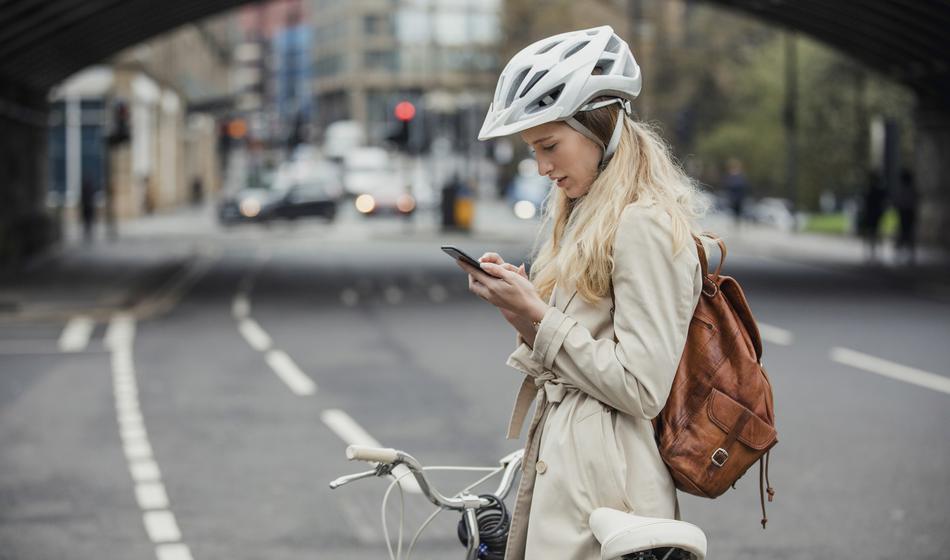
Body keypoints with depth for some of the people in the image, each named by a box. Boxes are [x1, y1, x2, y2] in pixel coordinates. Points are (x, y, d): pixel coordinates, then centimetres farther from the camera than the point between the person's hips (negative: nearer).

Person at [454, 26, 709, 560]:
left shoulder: (644, 226, -15)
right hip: (561, 467, 9)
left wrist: (537, 315, -14)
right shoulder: (586, 220, 16)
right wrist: (521, 309, 1)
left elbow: (642, 389, -20)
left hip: (602, 488, -9)